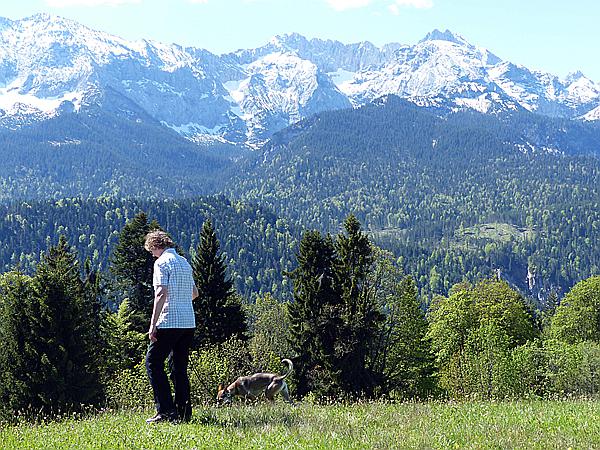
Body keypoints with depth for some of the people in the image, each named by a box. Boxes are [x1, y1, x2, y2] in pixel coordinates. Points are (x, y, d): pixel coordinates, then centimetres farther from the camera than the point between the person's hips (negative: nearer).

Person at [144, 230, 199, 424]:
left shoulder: (162, 263, -7)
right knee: (179, 367, 12)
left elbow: (161, 293, -18)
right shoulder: (184, 262, 18)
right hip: (189, 323, 8)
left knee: (153, 362, -1)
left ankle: (166, 411, -8)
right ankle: (184, 413, 10)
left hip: (170, 322, -8)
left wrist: (153, 324, -18)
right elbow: (194, 293, 27)